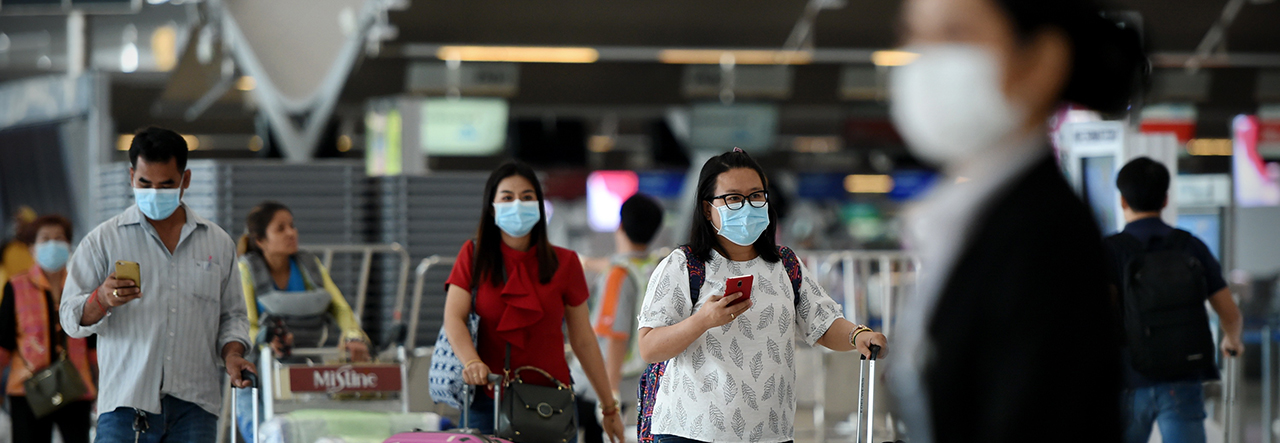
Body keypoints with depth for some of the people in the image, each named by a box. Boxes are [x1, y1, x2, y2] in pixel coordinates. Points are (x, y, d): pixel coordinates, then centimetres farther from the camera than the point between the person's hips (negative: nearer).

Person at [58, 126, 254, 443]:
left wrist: (232, 353, 0)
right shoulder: (102, 241, 8)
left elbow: (232, 315, 21)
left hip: (194, 405, 2)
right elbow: (72, 319, 4)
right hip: (126, 404, -2)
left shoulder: (218, 243, 15)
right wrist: (102, 300, -17)